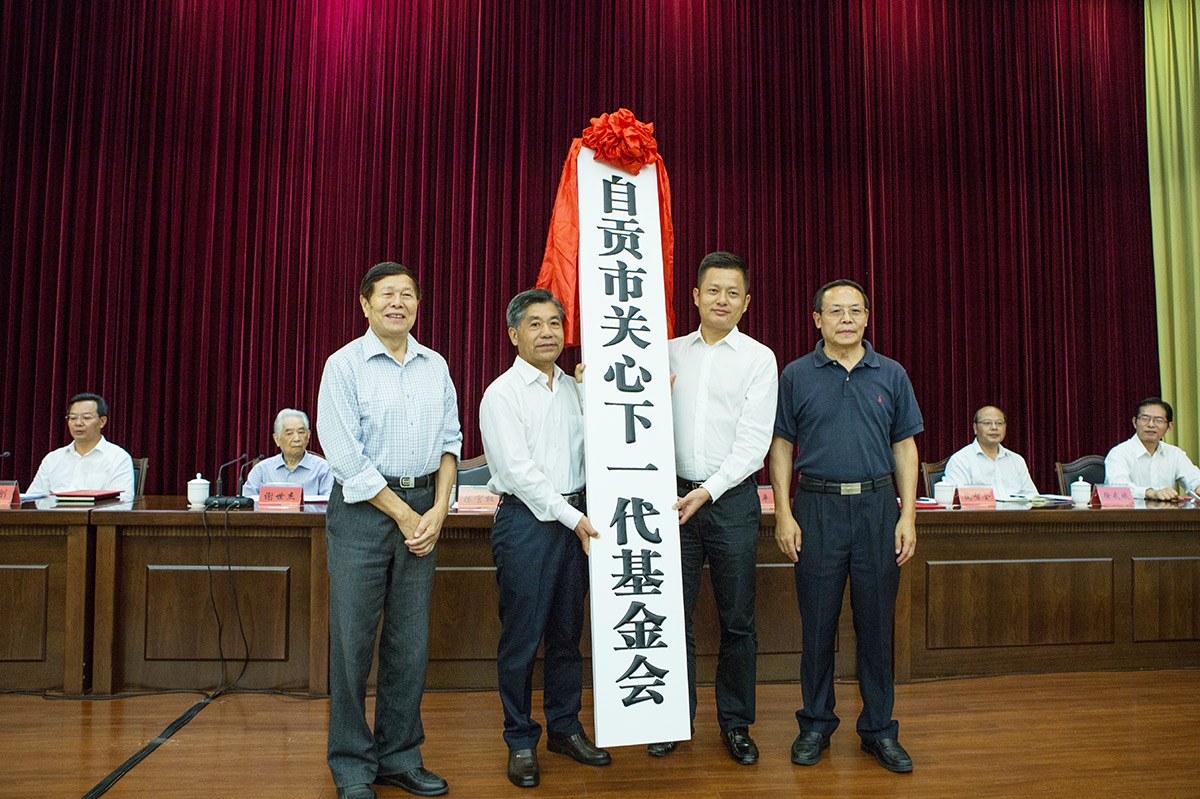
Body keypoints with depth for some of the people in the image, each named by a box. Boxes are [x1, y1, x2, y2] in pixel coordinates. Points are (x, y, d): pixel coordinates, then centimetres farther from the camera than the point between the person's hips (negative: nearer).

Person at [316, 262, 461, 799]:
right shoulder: (345, 365, -3)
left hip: (424, 507, 4)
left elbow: (450, 440, 10)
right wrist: (403, 515, -9)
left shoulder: (435, 365, 11)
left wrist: (437, 510, -3)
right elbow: (346, 456, -9)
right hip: (362, 509, -4)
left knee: (411, 639, 8)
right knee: (353, 639, 0)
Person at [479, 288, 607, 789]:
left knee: (567, 631, 14)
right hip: (526, 519, -5)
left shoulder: (575, 387, 12)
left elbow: (592, 448, 16)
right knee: (521, 636, 2)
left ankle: (565, 728, 28)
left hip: (575, 517, 6)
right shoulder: (502, 394, -6)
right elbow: (518, 470, -13)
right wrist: (572, 518, -15)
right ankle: (521, 742, 17)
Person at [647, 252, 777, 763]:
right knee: (675, 614, 7)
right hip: (675, 494, 2)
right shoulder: (669, 352, 9)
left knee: (737, 619, 6)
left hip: (732, 497, -2)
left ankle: (736, 724, 22)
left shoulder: (759, 359, 1)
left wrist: (708, 491, -15)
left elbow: (754, 441, -6)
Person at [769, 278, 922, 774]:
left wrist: (907, 516, 0)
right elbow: (781, 448, 4)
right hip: (817, 508, -1)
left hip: (877, 507, 1)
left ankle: (879, 729, 21)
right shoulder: (796, 376, 3)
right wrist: (784, 514, -4)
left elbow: (905, 448, 8)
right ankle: (815, 724, 21)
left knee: (876, 621, 7)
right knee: (817, 622, 6)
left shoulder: (891, 375, 8)